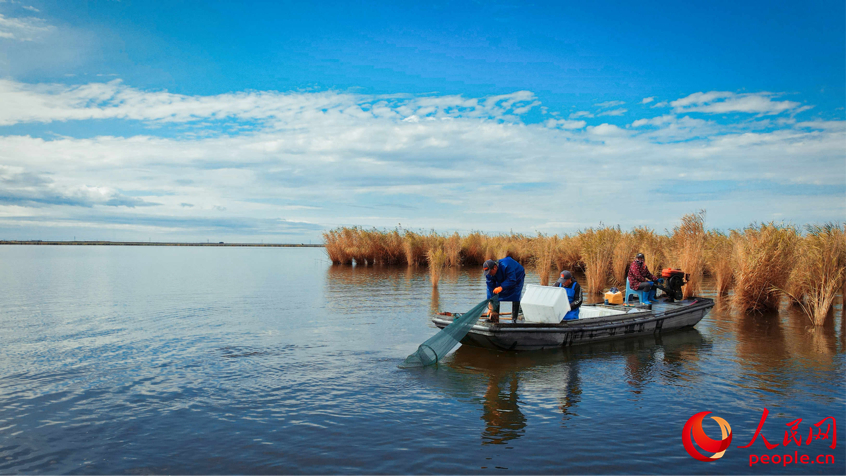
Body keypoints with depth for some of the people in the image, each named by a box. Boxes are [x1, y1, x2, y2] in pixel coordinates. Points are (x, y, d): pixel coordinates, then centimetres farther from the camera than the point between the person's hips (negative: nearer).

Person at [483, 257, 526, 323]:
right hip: (502, 280, 5)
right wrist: (490, 307, -25)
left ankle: (514, 319, -9)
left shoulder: (506, 266, -43)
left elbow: (512, 281, -40)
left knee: (515, 297, -18)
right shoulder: (489, 274, -24)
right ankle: (495, 318, -2)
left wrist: (501, 287, -54)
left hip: (517, 277, -5)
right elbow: (490, 289, -22)